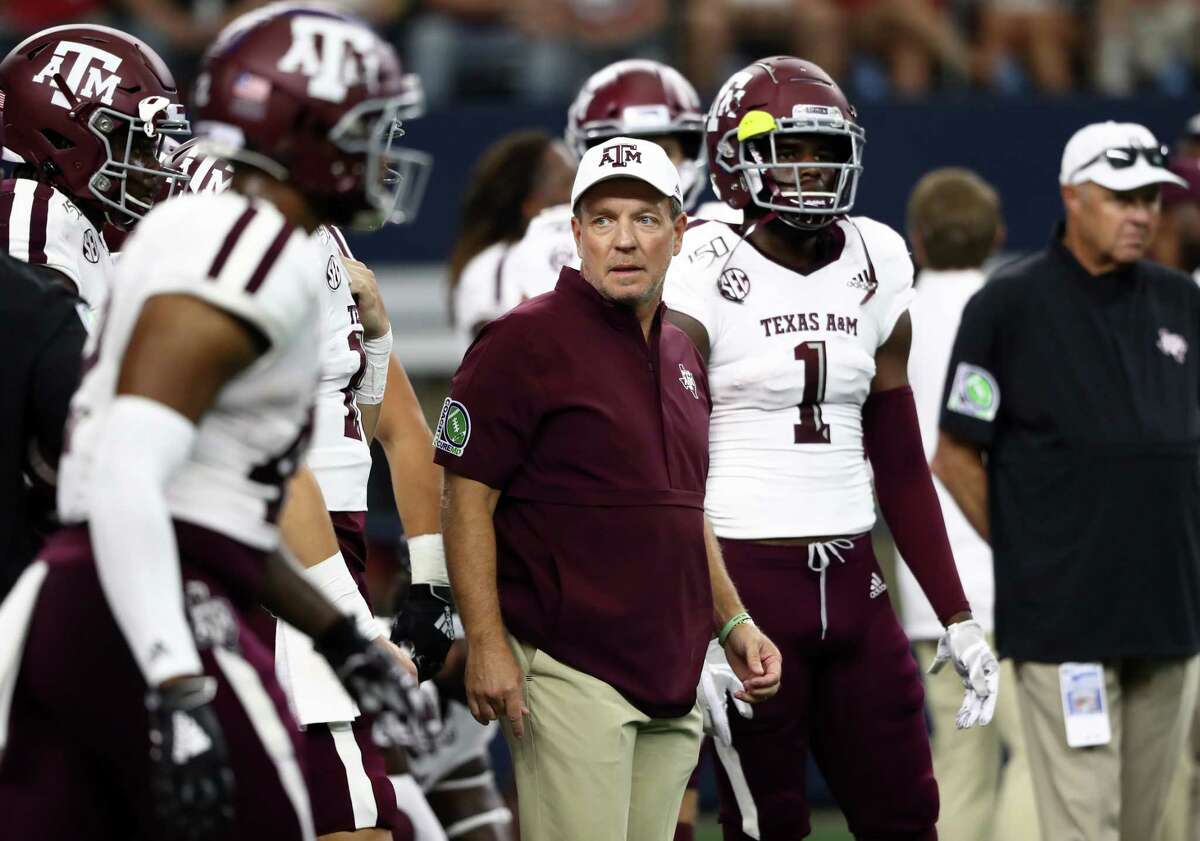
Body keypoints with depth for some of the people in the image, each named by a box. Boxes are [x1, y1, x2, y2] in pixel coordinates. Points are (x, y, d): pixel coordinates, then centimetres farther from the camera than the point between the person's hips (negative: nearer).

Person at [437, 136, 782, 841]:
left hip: (672, 676, 8)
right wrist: (486, 645, -16)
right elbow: (469, 500, -10)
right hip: (570, 671, -8)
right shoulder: (528, 341, -7)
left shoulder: (683, 356, 17)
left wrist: (733, 622, 18)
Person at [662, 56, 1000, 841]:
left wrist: (957, 618, 10)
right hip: (745, 581, -5)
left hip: (851, 582, 6)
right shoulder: (705, 276, -8)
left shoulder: (875, 269, 9)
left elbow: (901, 464, 14)